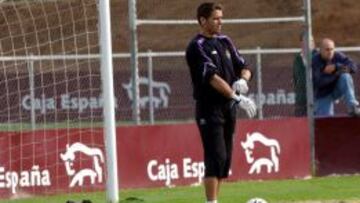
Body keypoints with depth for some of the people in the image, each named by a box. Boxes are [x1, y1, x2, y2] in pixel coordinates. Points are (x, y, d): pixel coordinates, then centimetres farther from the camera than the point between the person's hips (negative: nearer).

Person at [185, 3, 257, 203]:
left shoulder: (225, 41, 14)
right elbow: (212, 77, -21)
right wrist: (237, 98, -29)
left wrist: (243, 80, -10)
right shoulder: (197, 47, -10)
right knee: (216, 157, -13)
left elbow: (244, 66, 14)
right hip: (210, 108, -7)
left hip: (228, 106, 7)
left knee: (225, 158, 8)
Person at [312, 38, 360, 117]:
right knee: (325, 119, -16)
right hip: (323, 95, -2)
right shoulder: (315, 61, -17)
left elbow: (353, 67, -19)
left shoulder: (338, 56, -8)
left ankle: (352, 107, -33)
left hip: (336, 90, 2)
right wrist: (336, 74, -26)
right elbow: (319, 82, -25)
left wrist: (336, 67, -30)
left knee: (345, 77, -27)